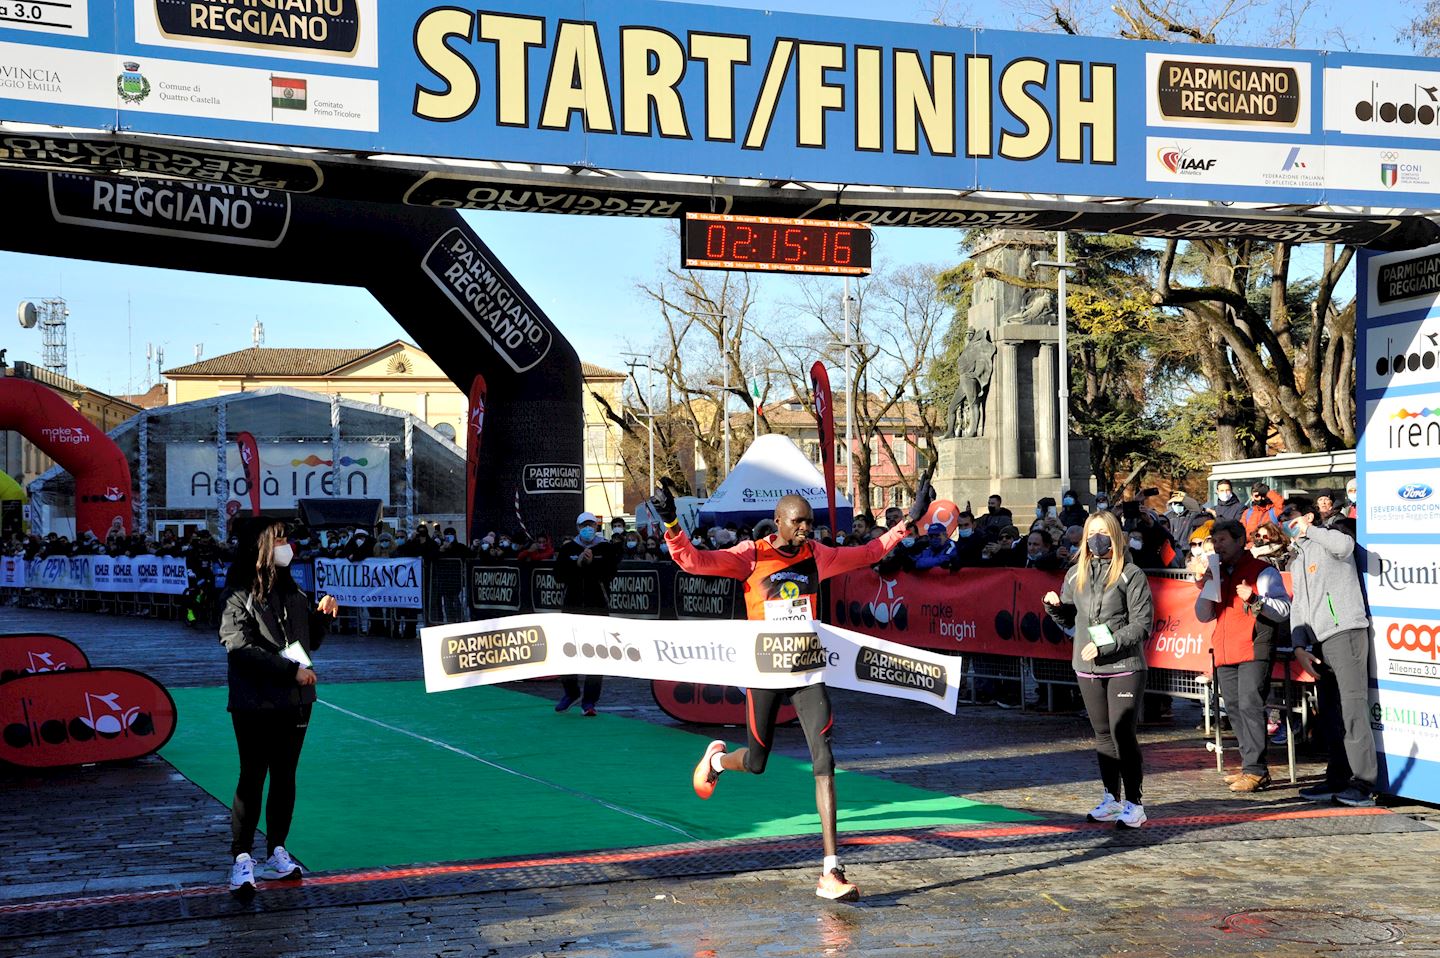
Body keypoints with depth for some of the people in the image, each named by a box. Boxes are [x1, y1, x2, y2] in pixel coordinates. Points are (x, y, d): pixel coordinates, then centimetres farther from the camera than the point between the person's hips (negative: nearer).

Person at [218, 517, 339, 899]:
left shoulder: (292, 591, 12)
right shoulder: (239, 595, -8)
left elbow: (309, 643, 19)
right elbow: (240, 646, -18)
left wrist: (322, 615, 0)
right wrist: (290, 670, -19)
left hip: (295, 700, 6)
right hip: (255, 704, -6)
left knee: (285, 777, 10)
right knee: (252, 778, -4)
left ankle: (276, 853, 19)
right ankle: (241, 860, -1)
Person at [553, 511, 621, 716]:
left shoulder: (607, 548, 3)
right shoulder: (567, 549, 8)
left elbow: (610, 573, -10)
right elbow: (559, 576, -3)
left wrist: (592, 563, -21)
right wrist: (578, 564, -14)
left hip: (598, 607, -2)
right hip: (572, 605, 2)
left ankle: (589, 701, 1)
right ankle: (571, 691, 28)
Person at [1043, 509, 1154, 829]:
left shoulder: (1131, 574, -6)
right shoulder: (1075, 574, 11)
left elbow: (1142, 624, -10)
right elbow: (1069, 621, 19)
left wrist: (1106, 646, -17)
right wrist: (1054, 607, -3)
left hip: (1124, 667, -5)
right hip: (1088, 669, 5)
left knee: (1122, 732, -9)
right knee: (1103, 735, 13)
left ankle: (1134, 804, -1)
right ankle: (1111, 799, 24)